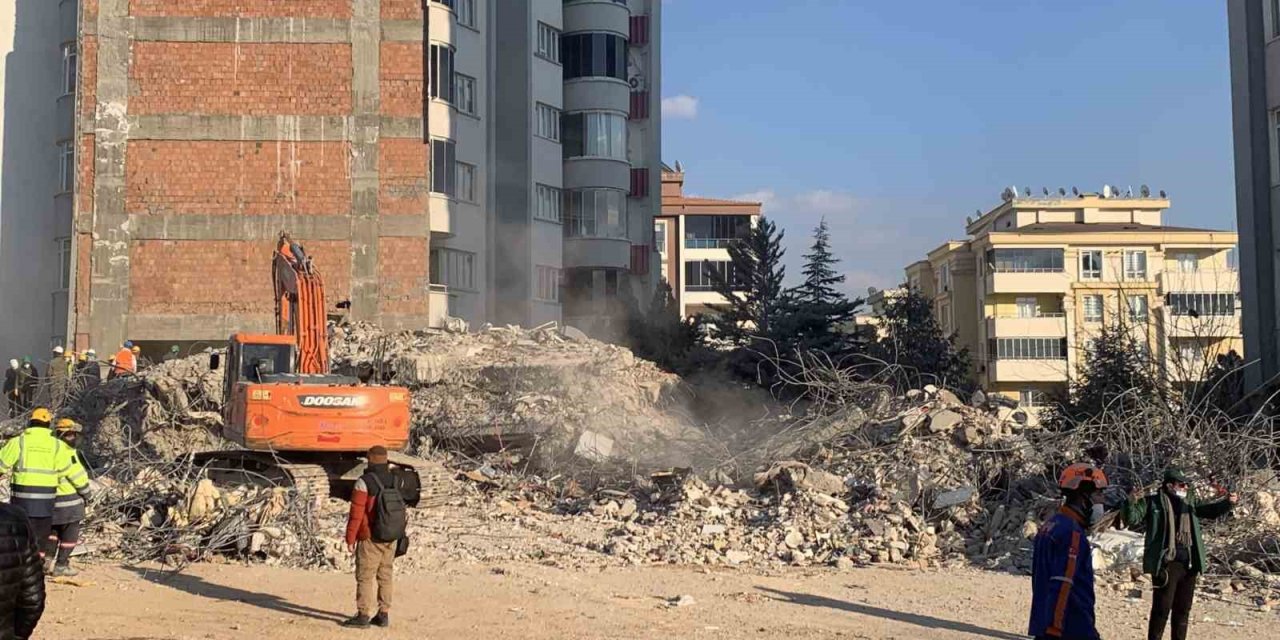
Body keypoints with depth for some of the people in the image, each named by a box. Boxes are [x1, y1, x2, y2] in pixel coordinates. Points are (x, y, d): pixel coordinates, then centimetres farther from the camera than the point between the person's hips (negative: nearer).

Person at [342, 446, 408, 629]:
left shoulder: (364, 482, -14)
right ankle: (384, 614, 15)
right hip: (391, 538, 6)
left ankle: (363, 615, 1)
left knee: (365, 577, 1)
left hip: (370, 539, -5)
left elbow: (356, 513, -14)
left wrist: (350, 539, -8)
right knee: (384, 576, 12)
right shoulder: (398, 481, 2)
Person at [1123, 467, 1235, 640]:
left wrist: (1227, 502, 1)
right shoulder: (1153, 501, -7)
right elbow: (1132, 519, -12)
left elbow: (1209, 510, 20)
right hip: (1166, 563, -6)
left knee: (1183, 608, 16)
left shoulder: (1190, 500, 10)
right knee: (1162, 608, -3)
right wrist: (1131, 502, -32)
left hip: (1189, 563, 6)